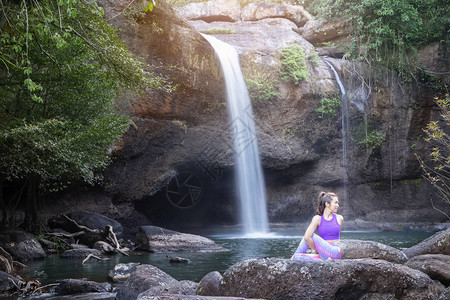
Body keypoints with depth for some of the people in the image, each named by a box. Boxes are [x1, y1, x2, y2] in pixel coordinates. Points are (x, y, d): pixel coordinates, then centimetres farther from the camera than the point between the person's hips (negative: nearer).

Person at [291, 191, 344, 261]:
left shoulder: (339, 219, 5)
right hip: (323, 254, 1)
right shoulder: (318, 219, 0)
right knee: (297, 257, -19)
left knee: (312, 236, -17)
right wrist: (316, 250, -8)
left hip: (335, 253, -1)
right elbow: (307, 237, -11)